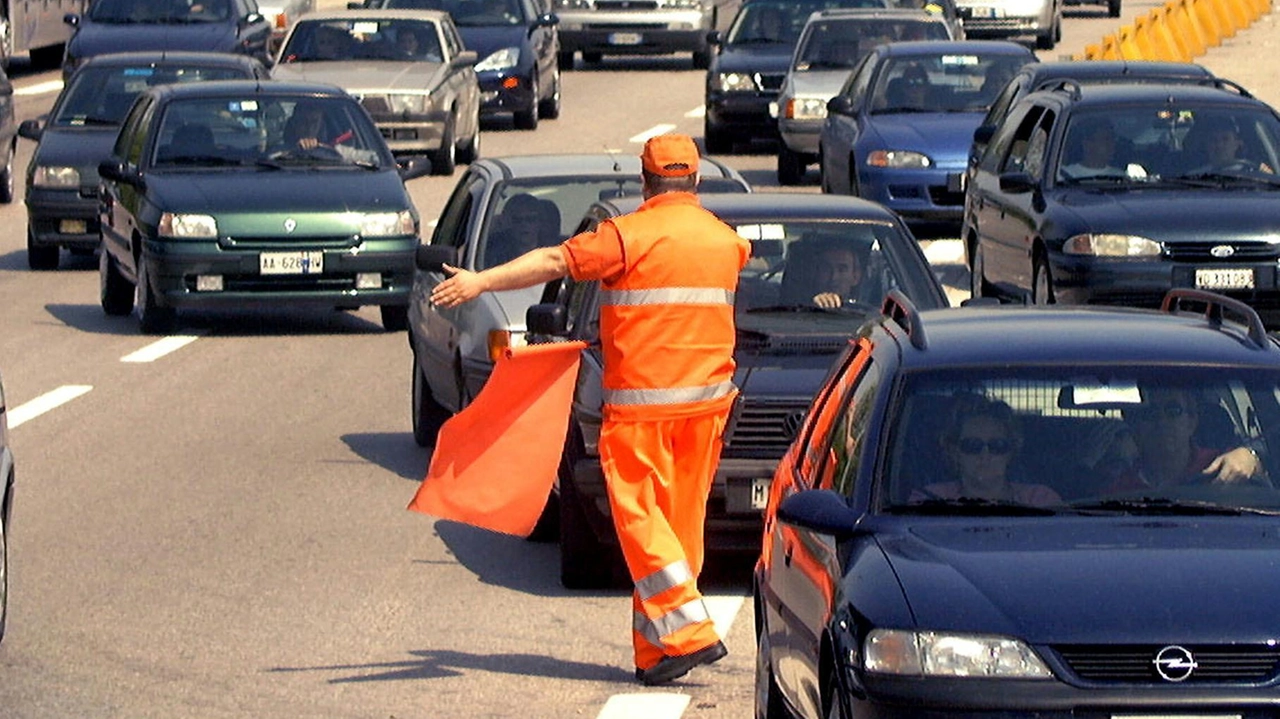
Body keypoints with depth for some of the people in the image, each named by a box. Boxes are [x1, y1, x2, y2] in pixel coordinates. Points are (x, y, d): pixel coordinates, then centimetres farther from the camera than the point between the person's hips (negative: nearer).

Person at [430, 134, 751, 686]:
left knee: (639, 516, -2)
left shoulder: (631, 235, -8)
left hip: (642, 400, -6)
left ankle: (688, 630, -13)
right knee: (683, 516, 8)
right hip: (707, 396, 6)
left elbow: (554, 261, -13)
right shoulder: (726, 240, 11)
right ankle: (655, 648, 10)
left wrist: (482, 281, -12)